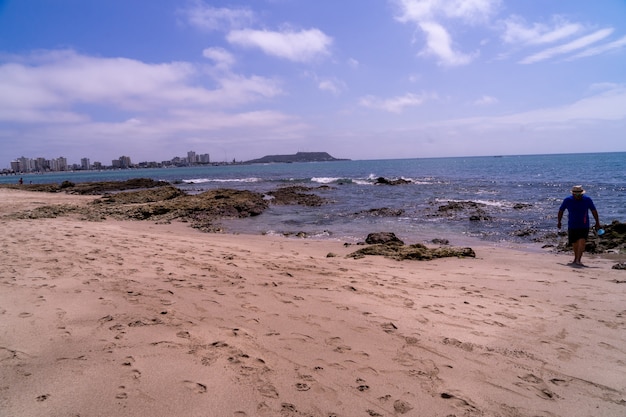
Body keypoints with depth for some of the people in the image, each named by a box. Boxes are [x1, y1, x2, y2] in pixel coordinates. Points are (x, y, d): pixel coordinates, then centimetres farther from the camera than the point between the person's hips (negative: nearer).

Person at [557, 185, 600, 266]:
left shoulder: (587, 200, -6)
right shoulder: (567, 200, -6)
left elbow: (594, 211, 3)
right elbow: (561, 210, 7)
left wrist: (597, 223, 5)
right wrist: (559, 221, 12)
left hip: (584, 226, -1)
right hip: (572, 226, 1)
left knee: (582, 242, -17)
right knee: (574, 244, 11)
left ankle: (578, 260, -16)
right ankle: (576, 257, 34)